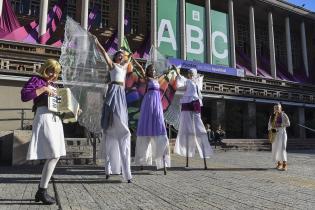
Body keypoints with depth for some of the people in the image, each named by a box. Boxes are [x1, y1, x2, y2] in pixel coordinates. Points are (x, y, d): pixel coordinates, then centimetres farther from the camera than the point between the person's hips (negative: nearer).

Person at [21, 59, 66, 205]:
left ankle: (41, 191, 14)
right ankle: (42, 191, -3)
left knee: (54, 156, 5)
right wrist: (44, 89, -13)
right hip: (44, 118, -8)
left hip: (55, 119, 8)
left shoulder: (53, 85, 24)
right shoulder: (36, 80, 2)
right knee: (54, 155, -13)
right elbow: (24, 96, -12)